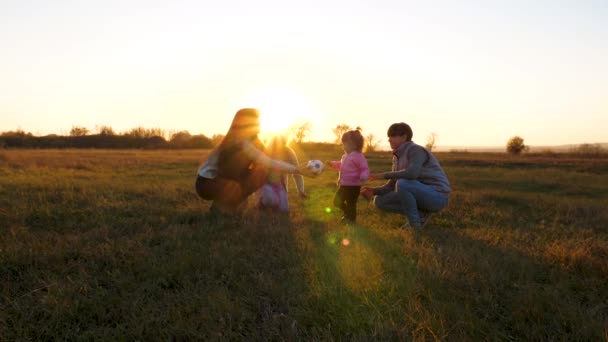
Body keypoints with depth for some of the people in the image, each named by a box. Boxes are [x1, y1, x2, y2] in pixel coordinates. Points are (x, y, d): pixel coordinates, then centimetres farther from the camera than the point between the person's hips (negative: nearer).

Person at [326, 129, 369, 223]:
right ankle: (347, 213, 40)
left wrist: (363, 176, -41)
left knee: (351, 203, 5)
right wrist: (332, 163, 24)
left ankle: (351, 219, 26)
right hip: (343, 185, 9)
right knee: (337, 201, 18)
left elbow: (365, 169, -22)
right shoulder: (345, 156, 10)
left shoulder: (358, 156, -19)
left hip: (353, 186, -9)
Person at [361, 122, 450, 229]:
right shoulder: (397, 157, 8)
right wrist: (373, 191, -10)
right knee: (379, 201, 1)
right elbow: (392, 185, 8)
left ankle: (415, 224, -16)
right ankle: (419, 214, 4)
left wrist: (384, 175, -26)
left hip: (436, 196, -8)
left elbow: (412, 173, -37)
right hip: (421, 195, 8)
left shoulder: (416, 150, -17)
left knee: (402, 184, -35)